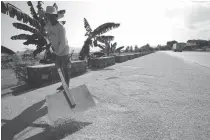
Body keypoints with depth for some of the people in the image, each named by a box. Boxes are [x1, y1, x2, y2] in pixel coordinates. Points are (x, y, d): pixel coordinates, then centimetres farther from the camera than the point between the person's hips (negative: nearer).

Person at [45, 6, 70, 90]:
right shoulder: (48, 26, 1)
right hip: (57, 53, 8)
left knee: (65, 70, 0)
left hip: (64, 52, -7)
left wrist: (56, 53, -20)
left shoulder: (61, 28, -22)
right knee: (60, 69, 14)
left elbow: (63, 43, -25)